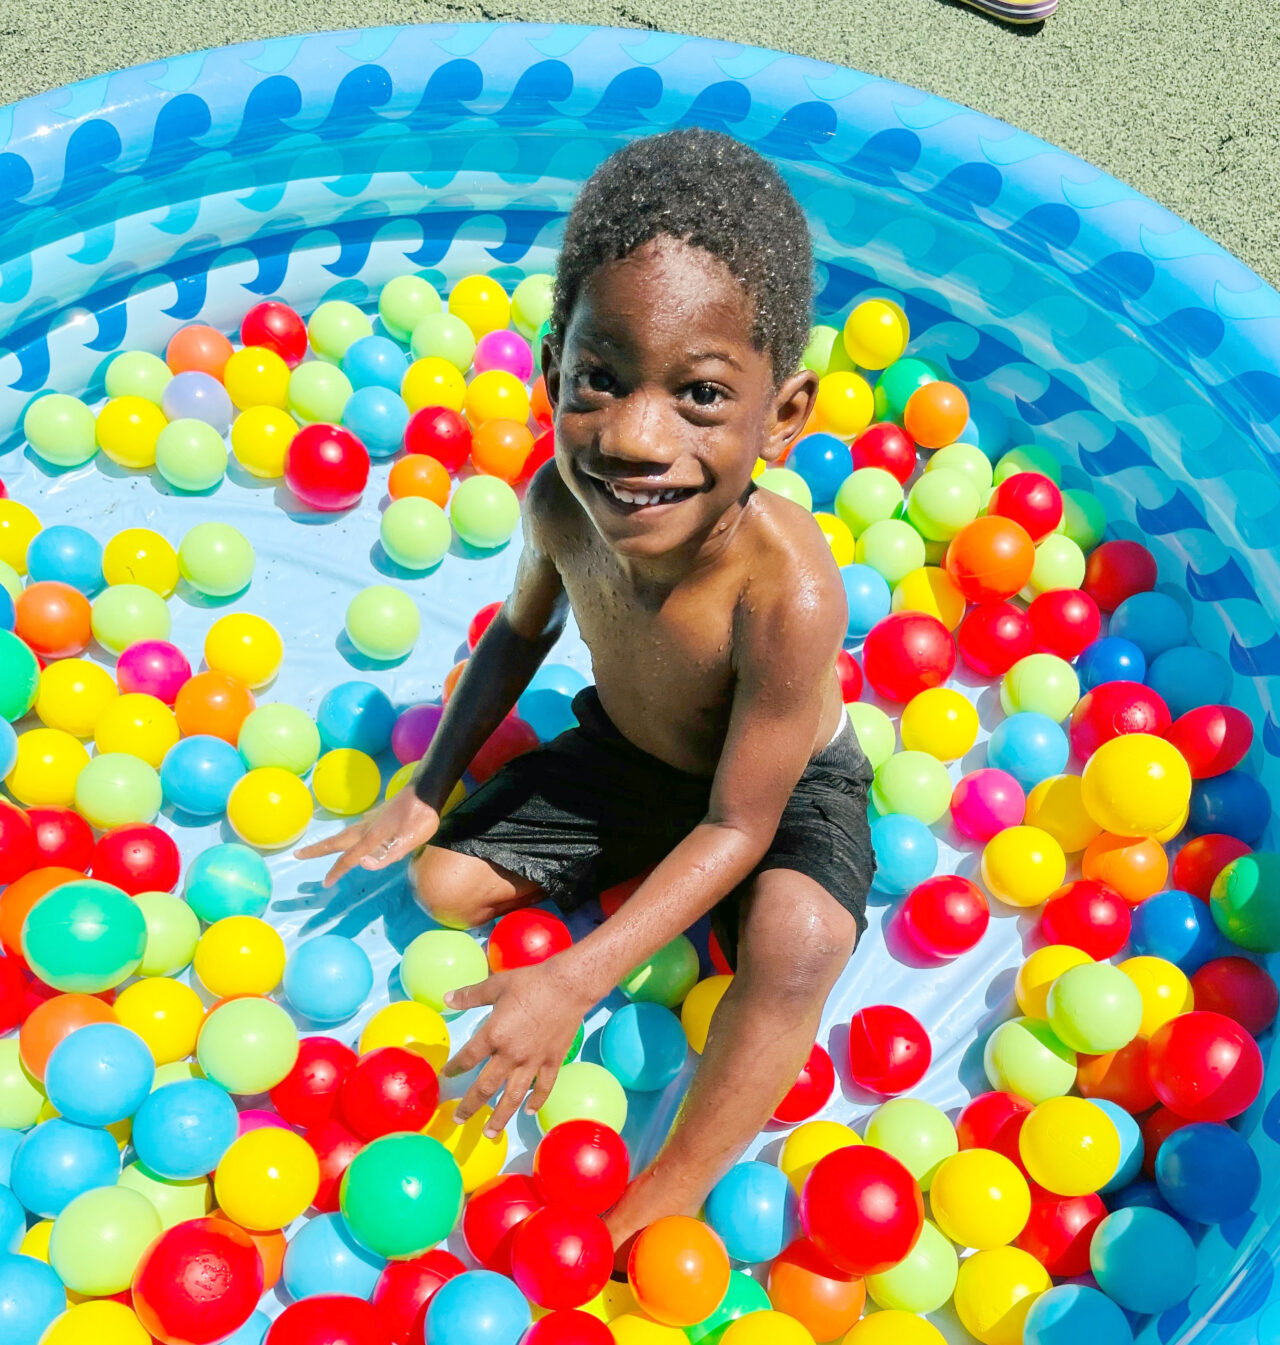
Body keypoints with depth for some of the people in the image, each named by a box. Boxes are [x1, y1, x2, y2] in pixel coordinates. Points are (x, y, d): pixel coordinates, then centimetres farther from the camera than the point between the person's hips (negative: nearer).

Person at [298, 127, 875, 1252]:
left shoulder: (790, 593, -43)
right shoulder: (560, 504, -26)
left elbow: (739, 825, -32)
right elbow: (525, 627, -1)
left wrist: (573, 983, -34)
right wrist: (427, 791, 0)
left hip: (785, 788, -5)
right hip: (622, 752, 5)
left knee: (797, 942, -34)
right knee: (445, 882, 2)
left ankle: (671, 1195, -11)